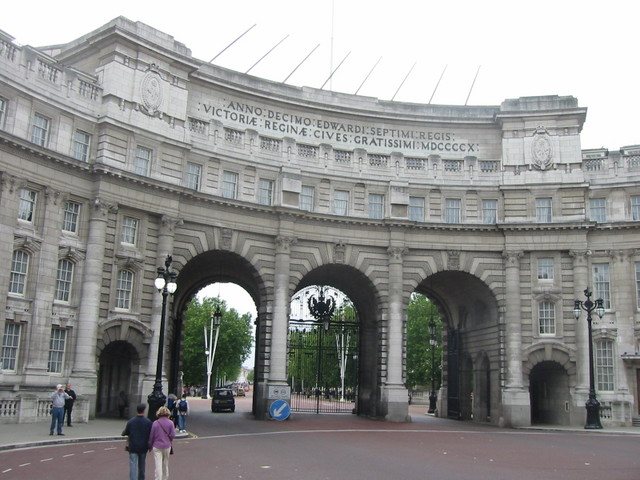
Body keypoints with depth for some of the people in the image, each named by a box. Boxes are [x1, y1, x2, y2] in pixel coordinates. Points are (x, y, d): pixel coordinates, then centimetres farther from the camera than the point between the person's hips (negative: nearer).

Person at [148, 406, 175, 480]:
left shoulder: (155, 423, -7)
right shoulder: (170, 423, -8)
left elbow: (151, 436, -1)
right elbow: (173, 435, -8)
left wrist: (150, 446, 13)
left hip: (157, 447, -1)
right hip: (167, 446, 1)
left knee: (158, 465, 0)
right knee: (165, 464, 19)